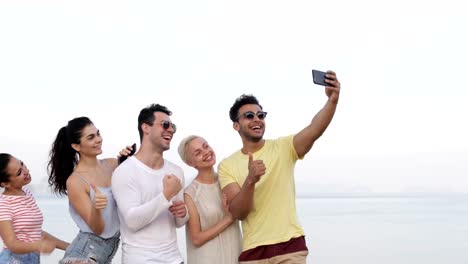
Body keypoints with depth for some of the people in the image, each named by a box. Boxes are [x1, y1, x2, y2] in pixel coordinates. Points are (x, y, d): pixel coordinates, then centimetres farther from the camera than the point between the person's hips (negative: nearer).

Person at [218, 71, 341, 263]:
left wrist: (332, 100, -37)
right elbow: (238, 213, -9)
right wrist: (250, 180, -27)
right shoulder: (227, 166, 2)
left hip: (290, 246, -1)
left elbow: (314, 130, -20)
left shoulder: (283, 148, 0)